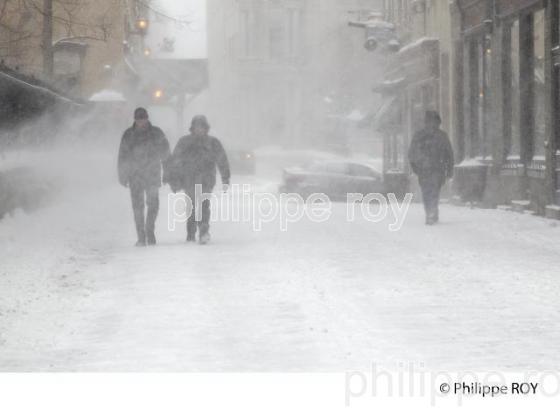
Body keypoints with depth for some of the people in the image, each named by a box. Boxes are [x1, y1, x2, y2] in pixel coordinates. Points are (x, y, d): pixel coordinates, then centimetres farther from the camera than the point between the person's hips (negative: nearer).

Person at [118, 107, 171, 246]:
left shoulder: (157, 133, 2)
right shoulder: (128, 135, 3)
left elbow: (166, 155, 7)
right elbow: (123, 157, 8)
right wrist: (122, 176, 4)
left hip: (152, 175, 0)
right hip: (135, 176, 0)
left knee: (153, 204, -7)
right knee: (138, 206, -2)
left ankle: (150, 231, 11)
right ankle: (141, 237, 3)